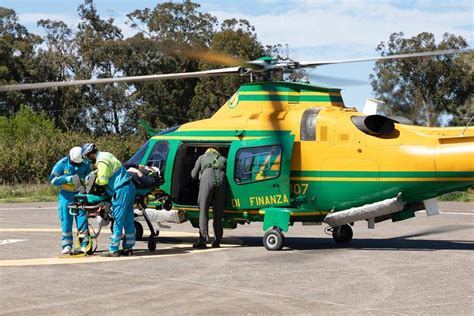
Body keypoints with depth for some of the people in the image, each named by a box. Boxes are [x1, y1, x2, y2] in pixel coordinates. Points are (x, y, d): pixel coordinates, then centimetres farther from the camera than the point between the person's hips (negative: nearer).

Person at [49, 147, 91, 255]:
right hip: (66, 194, -1)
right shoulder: (62, 164, -10)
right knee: (66, 220, -1)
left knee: (82, 219, -2)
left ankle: (84, 245, 2)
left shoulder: (85, 164, -3)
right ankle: (67, 245, 4)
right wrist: (69, 179, -22)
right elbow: (53, 179, -12)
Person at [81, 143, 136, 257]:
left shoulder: (101, 161, -14)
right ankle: (128, 247, 15)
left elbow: (103, 180, -16)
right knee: (128, 221, 11)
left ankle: (113, 250, -3)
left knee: (118, 221, -6)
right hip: (129, 187, 10)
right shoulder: (106, 155, 17)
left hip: (121, 191, -10)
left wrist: (94, 179, 2)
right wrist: (96, 173, 16)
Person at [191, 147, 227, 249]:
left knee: (203, 210, -1)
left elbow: (193, 175, 29)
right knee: (218, 212, 10)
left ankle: (203, 239, -12)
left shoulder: (202, 158, 30)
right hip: (221, 180, 2)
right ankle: (217, 241, 9)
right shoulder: (223, 159, 34)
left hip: (207, 179, -2)